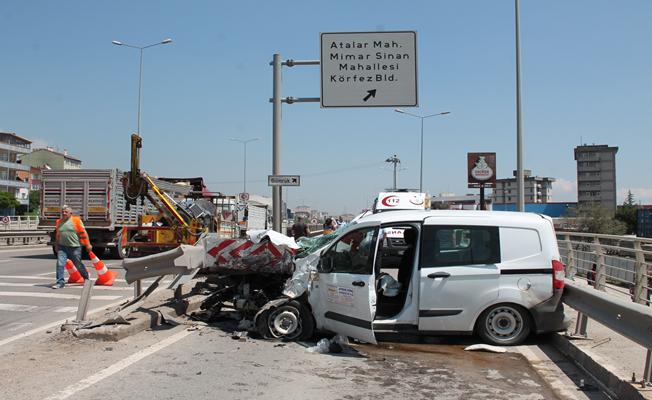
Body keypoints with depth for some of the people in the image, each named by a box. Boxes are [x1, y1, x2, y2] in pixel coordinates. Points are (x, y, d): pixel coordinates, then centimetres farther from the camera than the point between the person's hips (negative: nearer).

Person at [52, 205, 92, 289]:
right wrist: (56, 246, 26)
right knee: (60, 264, -10)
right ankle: (60, 282, -4)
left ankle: (87, 278, 31)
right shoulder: (59, 222, 11)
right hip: (62, 247, 4)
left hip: (75, 247, -4)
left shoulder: (76, 220, -4)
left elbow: (83, 233, -6)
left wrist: (88, 245, -8)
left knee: (78, 265, 9)